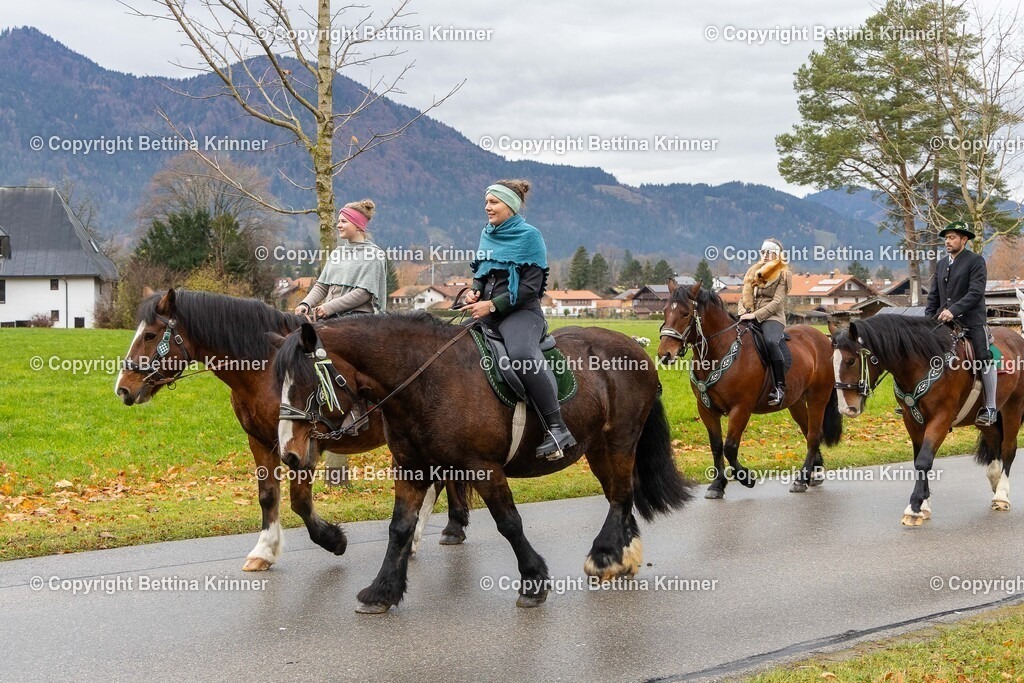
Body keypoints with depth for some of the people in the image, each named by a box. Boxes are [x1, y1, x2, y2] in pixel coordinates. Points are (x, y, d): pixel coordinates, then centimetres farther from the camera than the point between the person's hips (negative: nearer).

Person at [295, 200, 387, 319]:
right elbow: (322, 286, 17)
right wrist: (306, 304, -3)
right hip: (331, 316, 6)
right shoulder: (338, 251, 19)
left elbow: (364, 293, -11)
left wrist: (329, 307, -15)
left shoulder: (373, 253, -2)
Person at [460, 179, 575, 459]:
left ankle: (558, 428, -36)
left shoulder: (529, 236, -5)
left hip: (520, 311, -9)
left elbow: (530, 287, -11)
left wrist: (492, 305, -17)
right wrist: (475, 290, 3)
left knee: (521, 354, -37)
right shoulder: (487, 234, 15)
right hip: (486, 312, 9)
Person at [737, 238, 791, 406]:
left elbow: (776, 302, -7)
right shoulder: (753, 272, 21)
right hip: (750, 318, 5)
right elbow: (744, 296, 20)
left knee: (771, 342, -37)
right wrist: (742, 312, -1)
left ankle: (780, 387, -33)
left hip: (772, 318, -5)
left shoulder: (783, 275, 4)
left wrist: (755, 315, -17)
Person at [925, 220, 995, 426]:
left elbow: (976, 293, -16)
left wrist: (953, 310, -26)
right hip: (944, 321, 6)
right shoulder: (941, 264, 15)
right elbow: (933, 296, 17)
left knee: (984, 359, -8)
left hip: (972, 321, -6)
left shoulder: (976, 261, -4)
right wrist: (928, 320, 4)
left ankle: (990, 409, -4)